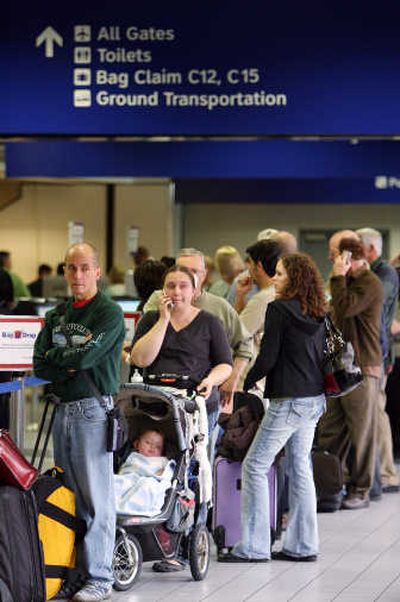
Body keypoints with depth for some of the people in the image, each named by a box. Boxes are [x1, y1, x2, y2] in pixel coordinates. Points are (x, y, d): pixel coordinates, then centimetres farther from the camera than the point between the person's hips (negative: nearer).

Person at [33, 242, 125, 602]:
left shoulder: (109, 313, -5)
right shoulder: (57, 315, 15)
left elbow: (85, 356, -17)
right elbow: (40, 365, 7)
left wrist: (55, 357, 0)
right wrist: (71, 364, -11)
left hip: (94, 410, -7)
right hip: (64, 409, 7)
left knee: (96, 498, -5)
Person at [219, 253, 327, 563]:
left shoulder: (279, 309, -11)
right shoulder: (317, 315, 10)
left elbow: (268, 358, -13)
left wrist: (246, 383, 1)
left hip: (289, 401, -8)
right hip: (315, 399, 8)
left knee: (255, 466, -2)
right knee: (300, 467, 14)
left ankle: (252, 547, -3)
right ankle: (303, 545, 16)